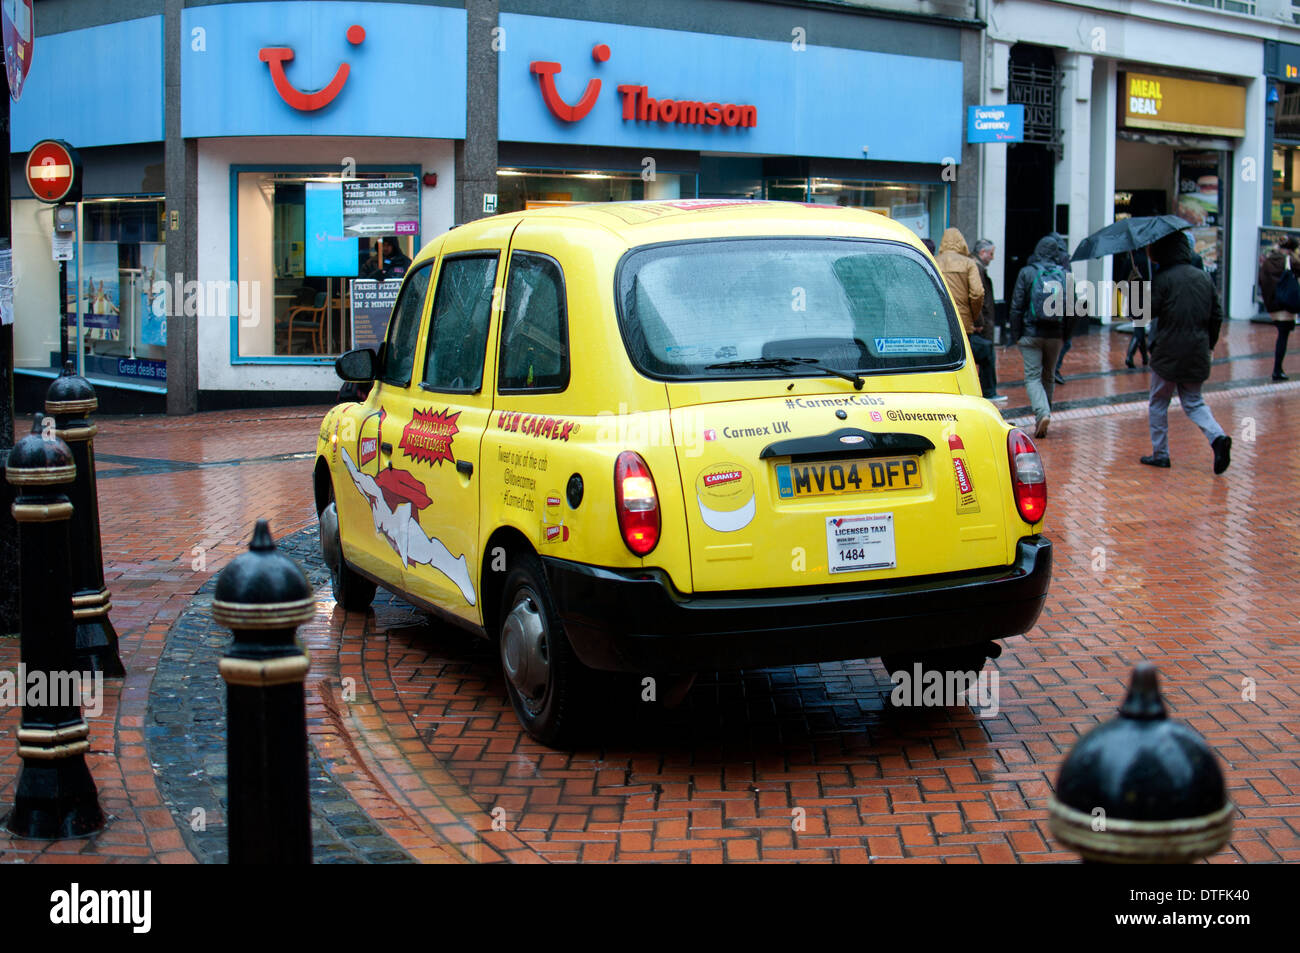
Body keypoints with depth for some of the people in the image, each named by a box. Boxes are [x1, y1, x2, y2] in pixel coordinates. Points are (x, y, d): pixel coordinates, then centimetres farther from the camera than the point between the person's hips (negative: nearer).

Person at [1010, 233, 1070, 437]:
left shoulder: (1027, 273, -5)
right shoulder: (1064, 275, 1)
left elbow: (1017, 306, -4)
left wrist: (1016, 335, 2)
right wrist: (1067, 336, 12)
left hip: (1031, 333, -3)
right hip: (1056, 334, 3)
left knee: (1033, 376, -2)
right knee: (1049, 376, 16)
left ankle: (1042, 413, -23)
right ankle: (1045, 412, 22)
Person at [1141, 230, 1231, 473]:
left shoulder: (1162, 280, -12)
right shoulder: (1205, 278, 7)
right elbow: (1217, 314, 10)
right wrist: (1210, 344, 20)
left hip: (1168, 353, -5)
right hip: (1198, 353, 5)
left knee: (1158, 404, 11)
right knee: (1193, 402, 15)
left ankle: (1160, 453, 14)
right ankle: (1217, 437, -9)